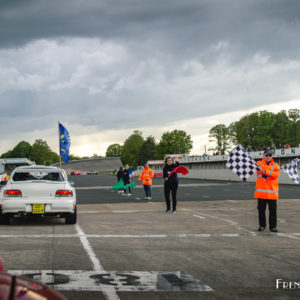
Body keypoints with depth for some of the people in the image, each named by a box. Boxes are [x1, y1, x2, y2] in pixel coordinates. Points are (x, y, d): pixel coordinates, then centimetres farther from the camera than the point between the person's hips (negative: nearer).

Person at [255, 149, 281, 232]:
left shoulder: (276, 165, 5)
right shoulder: (259, 163, 5)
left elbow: (276, 174, -13)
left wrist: (266, 172, -28)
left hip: (272, 192, 0)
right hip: (261, 191, 0)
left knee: (273, 210, 0)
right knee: (261, 210, 6)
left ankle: (273, 226, 10)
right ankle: (262, 225, 19)